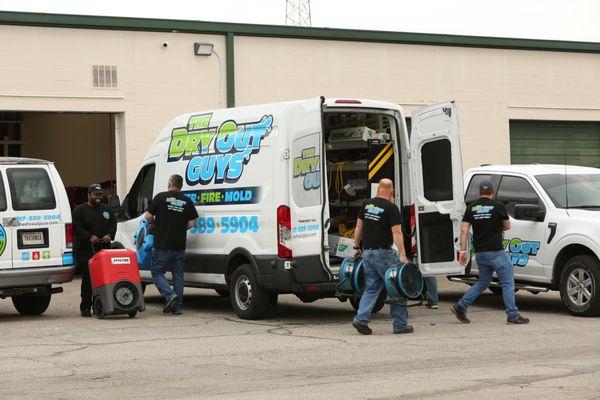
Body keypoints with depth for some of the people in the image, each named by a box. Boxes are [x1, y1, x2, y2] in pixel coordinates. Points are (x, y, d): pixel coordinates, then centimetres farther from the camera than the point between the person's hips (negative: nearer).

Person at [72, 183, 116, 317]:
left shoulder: (107, 210, 20)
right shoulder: (80, 210, 6)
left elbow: (113, 224, 14)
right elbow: (77, 228, -4)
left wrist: (109, 235, -8)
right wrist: (90, 237, -18)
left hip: (104, 249, 4)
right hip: (85, 250, -4)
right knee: (88, 279, -6)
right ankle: (85, 307, -1)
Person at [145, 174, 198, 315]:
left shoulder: (161, 197, -5)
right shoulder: (187, 201, 4)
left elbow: (148, 216, -6)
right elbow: (191, 223, 1)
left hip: (162, 245, -4)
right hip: (180, 245, 4)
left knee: (157, 272, 6)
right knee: (178, 274, 10)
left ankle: (170, 295, -15)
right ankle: (177, 306, 9)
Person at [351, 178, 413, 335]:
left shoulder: (367, 204, 9)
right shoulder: (391, 208, -10)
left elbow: (359, 227, 13)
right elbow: (396, 232, -16)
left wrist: (356, 247, 22)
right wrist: (402, 255, -18)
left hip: (367, 253, 6)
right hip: (383, 253, -6)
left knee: (371, 288, 11)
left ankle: (361, 319, -4)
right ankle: (400, 324, 4)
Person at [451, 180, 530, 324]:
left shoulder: (471, 207, 5)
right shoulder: (498, 206, -6)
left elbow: (464, 230, -1)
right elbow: (507, 226, 8)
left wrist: (463, 250, 0)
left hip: (479, 252, 5)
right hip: (496, 251, -5)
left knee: (483, 282, 20)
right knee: (508, 283, 3)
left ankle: (461, 306, 14)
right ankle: (512, 315, 1)